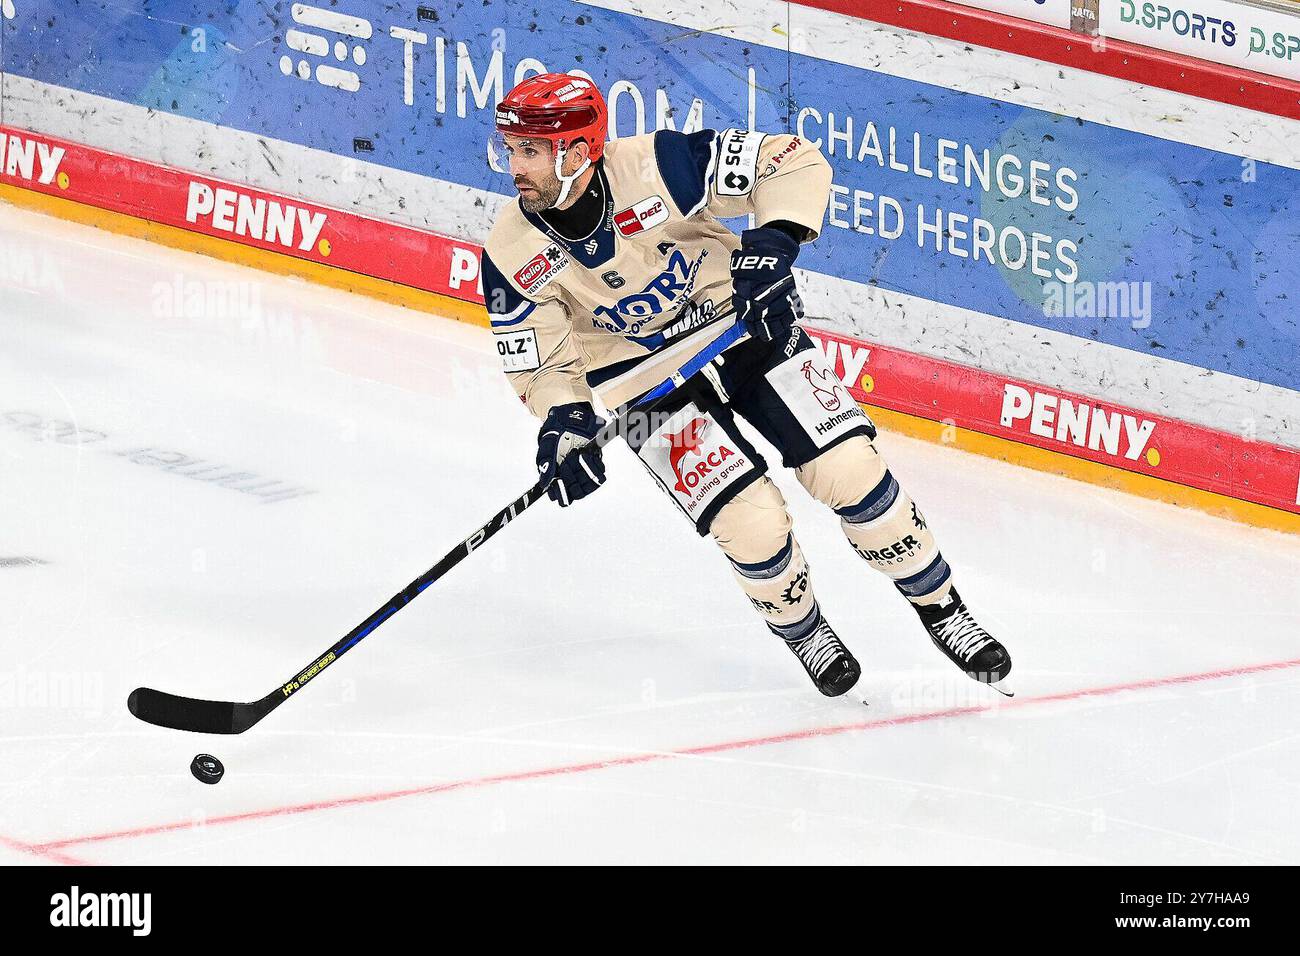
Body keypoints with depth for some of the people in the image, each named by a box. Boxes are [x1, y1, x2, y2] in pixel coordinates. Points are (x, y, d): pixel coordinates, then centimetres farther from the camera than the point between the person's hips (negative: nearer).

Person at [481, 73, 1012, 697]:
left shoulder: (656, 165, -25)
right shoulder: (513, 258, -19)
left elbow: (796, 162, -19)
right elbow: (543, 364, -8)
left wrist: (775, 238, -33)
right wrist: (564, 419, -27)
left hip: (744, 325, 0)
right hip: (647, 381, 0)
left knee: (849, 472, -11)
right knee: (752, 524, -16)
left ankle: (941, 608, 11)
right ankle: (800, 629, 16)